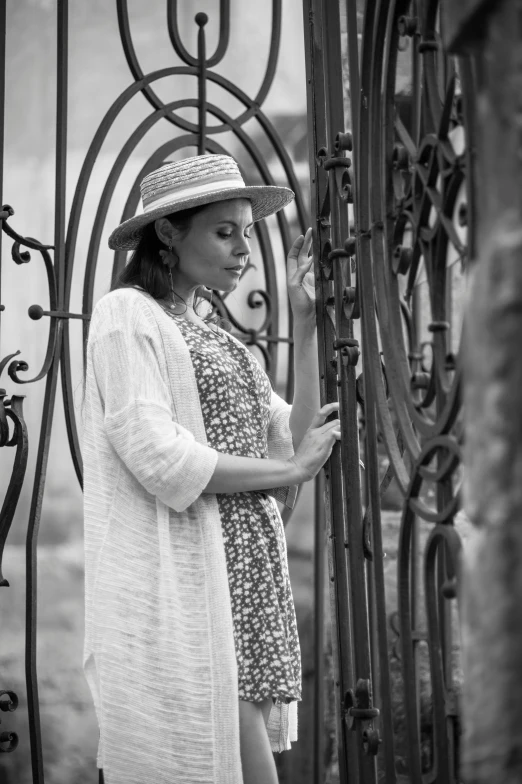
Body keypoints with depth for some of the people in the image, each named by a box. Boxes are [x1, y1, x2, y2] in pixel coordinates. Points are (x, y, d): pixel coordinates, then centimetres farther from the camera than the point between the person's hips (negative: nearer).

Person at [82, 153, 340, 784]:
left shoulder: (214, 337, 21)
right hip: (183, 589, -8)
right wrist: (291, 468, -6)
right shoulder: (128, 315, -5)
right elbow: (161, 461, -16)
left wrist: (306, 325, 8)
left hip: (249, 583, 9)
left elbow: (296, 442, 13)